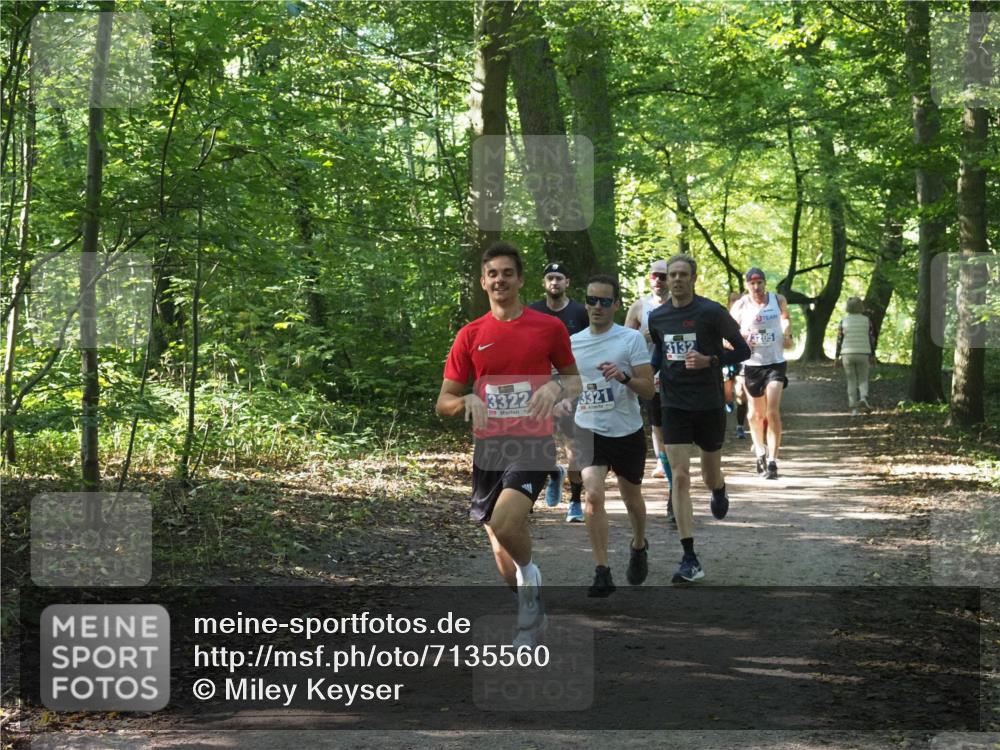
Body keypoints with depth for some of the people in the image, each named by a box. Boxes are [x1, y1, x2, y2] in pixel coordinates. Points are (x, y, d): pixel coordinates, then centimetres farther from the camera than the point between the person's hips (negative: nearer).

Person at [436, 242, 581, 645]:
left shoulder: (549, 327, 1)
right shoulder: (470, 335, 5)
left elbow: (575, 380, 11)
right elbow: (443, 402, 6)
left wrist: (556, 388, -11)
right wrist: (467, 401, -16)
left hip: (532, 443, -3)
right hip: (489, 445, 4)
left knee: (505, 522, -27)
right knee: (501, 551, 9)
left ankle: (530, 574, 2)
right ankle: (531, 611, 30)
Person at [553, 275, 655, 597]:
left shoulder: (631, 339, -7)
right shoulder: (572, 343, 3)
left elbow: (648, 389, -10)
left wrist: (624, 376, -28)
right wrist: (563, 401, -3)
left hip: (628, 432, -1)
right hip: (589, 430, 1)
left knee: (632, 498, 15)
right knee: (593, 495, -18)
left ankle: (639, 547, 46)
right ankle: (602, 573, -14)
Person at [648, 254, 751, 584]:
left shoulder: (711, 312, -10)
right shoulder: (657, 318, 3)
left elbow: (742, 350, -6)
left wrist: (709, 360, -21)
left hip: (710, 405, -2)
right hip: (674, 406, 2)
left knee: (711, 476, 12)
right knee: (680, 477, -9)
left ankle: (719, 492, 55)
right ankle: (690, 560, -8)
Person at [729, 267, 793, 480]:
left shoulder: (778, 300, 1)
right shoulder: (740, 306, -2)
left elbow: (786, 318, 23)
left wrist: (787, 335, 8)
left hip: (776, 363, -1)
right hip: (752, 364, 1)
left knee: (773, 411, -14)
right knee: (756, 414, 12)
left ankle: (772, 461, -16)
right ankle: (760, 454, 33)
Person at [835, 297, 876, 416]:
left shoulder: (843, 322, -2)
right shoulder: (867, 321, -2)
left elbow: (839, 340, -2)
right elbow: (871, 339, -2)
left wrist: (837, 357, 4)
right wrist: (872, 355, 6)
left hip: (848, 355, 1)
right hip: (863, 354, -1)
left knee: (851, 381, 9)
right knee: (863, 379, 11)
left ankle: (853, 409, 3)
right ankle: (863, 398, -17)